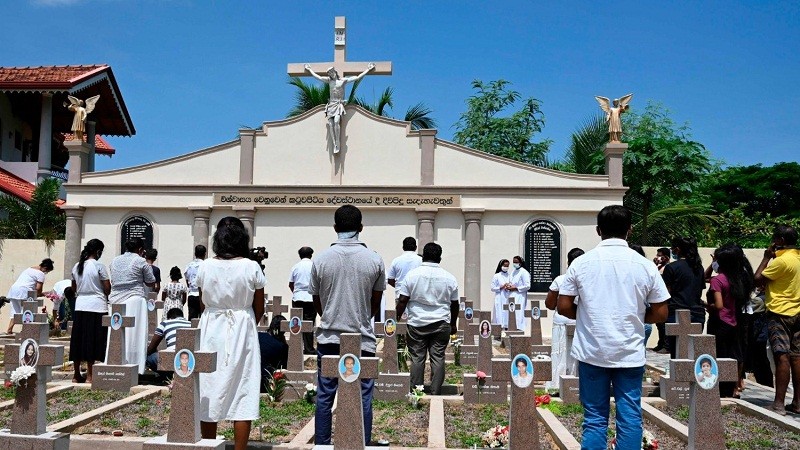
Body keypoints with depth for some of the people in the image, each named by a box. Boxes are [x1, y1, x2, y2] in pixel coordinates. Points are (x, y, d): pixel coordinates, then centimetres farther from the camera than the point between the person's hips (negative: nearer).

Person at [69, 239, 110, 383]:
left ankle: (76, 375, 18)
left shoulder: (76, 266, 9)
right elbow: (107, 288, -10)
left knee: (78, 340, 11)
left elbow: (74, 288, 16)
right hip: (97, 306, -6)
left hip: (80, 306, 6)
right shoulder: (99, 266, -9)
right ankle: (89, 376, 1)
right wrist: (106, 296, 10)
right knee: (93, 341, -1)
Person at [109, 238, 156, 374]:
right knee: (133, 336, -3)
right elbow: (151, 283, 3)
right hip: (134, 300, -5)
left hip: (115, 300, 5)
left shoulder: (114, 261, 13)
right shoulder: (141, 261, -3)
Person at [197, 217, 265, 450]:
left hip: (211, 330, 2)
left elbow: (202, 305, 5)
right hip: (242, 331, -2)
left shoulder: (205, 267, -3)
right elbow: (259, 308, 0)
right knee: (243, 394, 3)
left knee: (209, 391, 11)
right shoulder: (251, 267, -7)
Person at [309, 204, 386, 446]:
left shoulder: (321, 259, -4)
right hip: (362, 339, -1)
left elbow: (317, 302, 7)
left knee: (324, 396, 10)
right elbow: (376, 303, 6)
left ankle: (322, 444, 18)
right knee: (362, 397, 6)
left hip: (329, 338, 1)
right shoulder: (374, 260, -5)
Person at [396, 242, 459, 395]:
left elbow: (402, 301, -4)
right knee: (438, 358, 5)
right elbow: (454, 304, 9)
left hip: (417, 323, -1)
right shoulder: (449, 278, 2)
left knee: (417, 358, 5)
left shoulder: (412, 274, -3)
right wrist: (453, 324, 21)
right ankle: (436, 392, 8)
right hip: (441, 324, 1)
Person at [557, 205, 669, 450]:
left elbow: (564, 307, -1)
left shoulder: (581, 263, -4)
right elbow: (660, 314, 1)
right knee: (630, 418, 8)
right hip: (630, 354, 0)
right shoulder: (645, 265, -3)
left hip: (591, 352, 0)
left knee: (595, 418, 7)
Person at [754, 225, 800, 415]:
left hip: (780, 313, -8)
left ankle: (779, 403, -6)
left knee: (782, 358, -8)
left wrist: (766, 258, -1)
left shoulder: (781, 261, -17)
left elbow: (758, 279, -10)